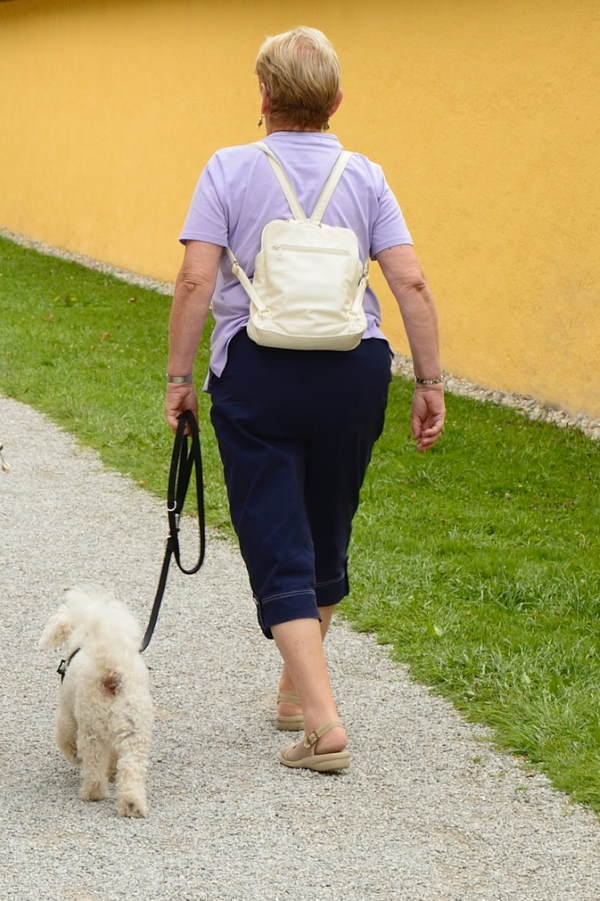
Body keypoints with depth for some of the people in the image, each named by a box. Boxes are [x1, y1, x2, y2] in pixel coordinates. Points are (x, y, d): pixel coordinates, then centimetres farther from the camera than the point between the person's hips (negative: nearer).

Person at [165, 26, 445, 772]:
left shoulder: (230, 170, -4)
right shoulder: (364, 178, 3)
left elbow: (196, 281, -11)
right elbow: (411, 283, -4)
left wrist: (178, 377, -3)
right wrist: (430, 383, 2)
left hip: (258, 374, -3)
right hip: (353, 373, 3)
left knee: (279, 551, -1)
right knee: (327, 538, 19)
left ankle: (324, 724, -12)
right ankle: (296, 691, 36)